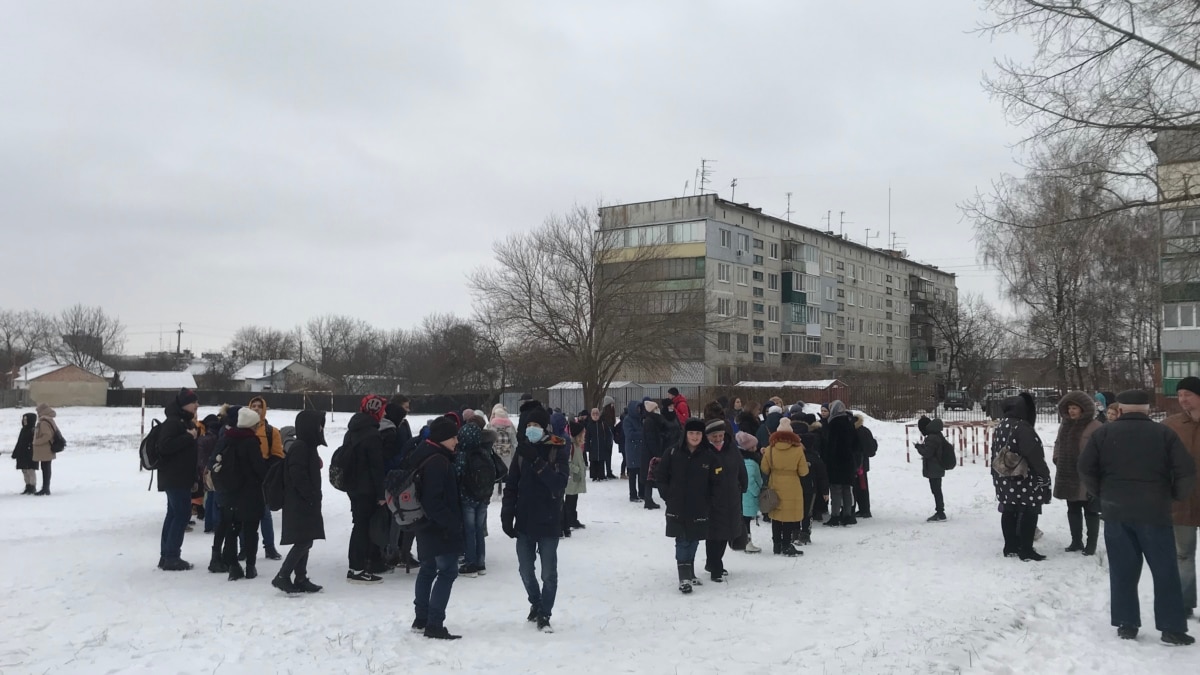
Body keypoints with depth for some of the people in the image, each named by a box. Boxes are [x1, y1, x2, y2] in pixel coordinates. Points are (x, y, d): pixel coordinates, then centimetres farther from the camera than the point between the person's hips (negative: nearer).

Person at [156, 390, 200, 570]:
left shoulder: (185, 421, 18)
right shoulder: (172, 422, -14)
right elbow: (165, 445, -26)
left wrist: (195, 431, 10)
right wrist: (189, 436, -22)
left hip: (179, 477, 10)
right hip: (175, 478, -10)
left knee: (174, 514, 12)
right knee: (182, 514, -10)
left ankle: (166, 555, 18)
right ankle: (172, 557, -6)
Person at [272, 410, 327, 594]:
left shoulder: (308, 446, 17)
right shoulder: (299, 447, -14)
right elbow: (298, 476, -21)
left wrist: (314, 498, 15)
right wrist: (311, 497, -18)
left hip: (306, 504, 10)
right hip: (299, 504, -10)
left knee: (305, 541, 11)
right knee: (304, 541, -12)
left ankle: (301, 579, 16)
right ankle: (282, 577, -8)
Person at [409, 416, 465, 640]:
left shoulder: (426, 457, 11)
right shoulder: (437, 462, -21)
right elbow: (433, 501, -26)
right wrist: (452, 523, -21)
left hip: (428, 527, 11)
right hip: (440, 529, -11)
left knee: (428, 569, 18)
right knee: (448, 571, -6)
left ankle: (421, 619, 28)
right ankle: (434, 624, -7)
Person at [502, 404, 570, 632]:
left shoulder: (558, 450, -8)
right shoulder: (523, 450, 3)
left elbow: (559, 483, -21)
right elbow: (511, 486, 6)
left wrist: (537, 461, -27)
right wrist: (507, 515, 1)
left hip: (549, 522, -4)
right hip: (524, 522, 4)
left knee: (549, 573, 1)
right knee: (526, 571, 14)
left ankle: (544, 614, 16)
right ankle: (535, 603, 37)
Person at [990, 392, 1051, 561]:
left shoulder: (999, 427, 9)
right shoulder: (1022, 427, -19)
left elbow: (995, 453, 17)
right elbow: (1034, 454, -22)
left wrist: (997, 476, 24)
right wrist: (1044, 474, -12)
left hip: (1005, 480, 9)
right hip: (1025, 480, -9)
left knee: (1009, 511, 14)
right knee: (1029, 513, -1)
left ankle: (1011, 546, 22)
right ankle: (1026, 550, 1)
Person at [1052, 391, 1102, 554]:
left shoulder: (1094, 426, -12)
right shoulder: (1064, 425, 11)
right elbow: (1058, 443, 23)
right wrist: (1057, 459, 10)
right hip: (1068, 476, 7)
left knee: (1090, 511, 3)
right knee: (1073, 510, 15)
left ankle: (1091, 544, 10)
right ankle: (1076, 541, 26)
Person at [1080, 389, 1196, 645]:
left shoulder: (1102, 433, 2)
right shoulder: (1165, 433, -1)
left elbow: (1085, 468, 0)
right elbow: (1187, 470, -6)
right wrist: (1177, 496, 10)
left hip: (1115, 512, 2)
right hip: (1153, 513, -1)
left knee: (1122, 571, 9)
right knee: (1165, 571, 7)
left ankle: (1126, 624, 11)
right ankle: (1172, 628, 7)